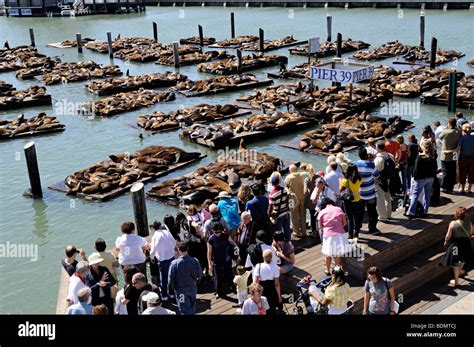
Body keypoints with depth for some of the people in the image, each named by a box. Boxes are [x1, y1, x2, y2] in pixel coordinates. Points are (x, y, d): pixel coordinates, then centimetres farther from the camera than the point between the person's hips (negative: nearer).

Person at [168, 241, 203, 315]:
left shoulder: (174, 263, -23)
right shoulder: (195, 261, -14)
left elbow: (171, 278, -15)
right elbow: (200, 275, -2)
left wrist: (171, 288, 4)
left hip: (181, 290, -3)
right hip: (193, 289, 4)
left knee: (184, 310, 5)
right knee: (192, 310, 22)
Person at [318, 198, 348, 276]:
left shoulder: (321, 212, 5)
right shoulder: (338, 209, 8)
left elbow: (320, 227, 6)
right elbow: (344, 223, 11)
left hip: (328, 235, -1)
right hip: (340, 234, 1)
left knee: (328, 255, 16)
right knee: (337, 254, 16)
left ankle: (328, 271, 30)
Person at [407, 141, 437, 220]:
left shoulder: (420, 157, -15)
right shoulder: (433, 158, 1)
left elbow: (416, 169, -14)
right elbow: (435, 168, 9)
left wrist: (414, 177, -3)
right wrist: (433, 176, 17)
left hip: (420, 178, -5)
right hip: (430, 178, 5)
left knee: (415, 195, 0)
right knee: (427, 195, 14)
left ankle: (411, 213, -3)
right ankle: (425, 212, 18)